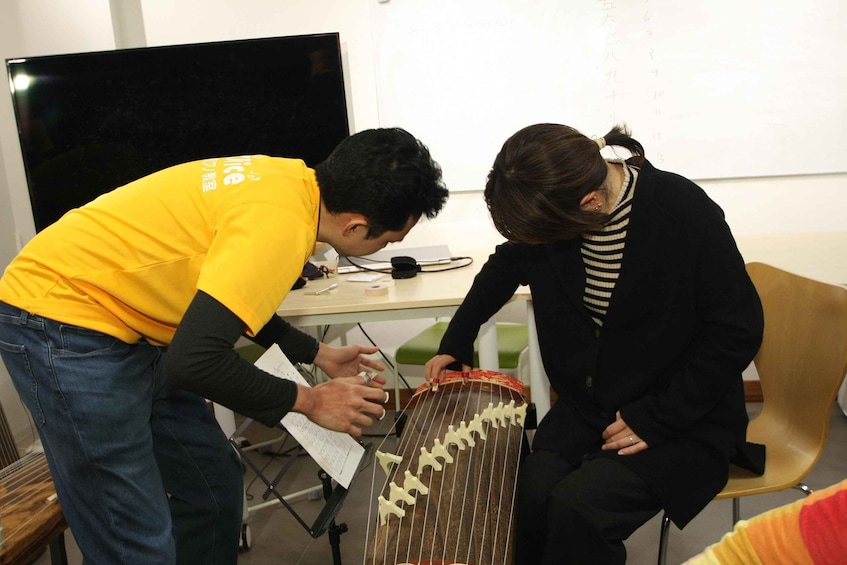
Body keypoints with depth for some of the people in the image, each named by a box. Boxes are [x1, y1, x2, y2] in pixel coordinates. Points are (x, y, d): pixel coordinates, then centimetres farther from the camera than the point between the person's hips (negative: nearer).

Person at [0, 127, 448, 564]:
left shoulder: (294, 181, 0)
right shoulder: (280, 221, -28)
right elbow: (195, 361, -30)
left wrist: (319, 355, 14)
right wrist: (310, 401, -16)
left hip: (121, 322, 9)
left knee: (214, 484, 14)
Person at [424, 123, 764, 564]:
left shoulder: (684, 213, -22)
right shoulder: (555, 207, -7)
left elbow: (738, 330, -14)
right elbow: (506, 265, 15)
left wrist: (656, 418, -17)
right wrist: (457, 340, 12)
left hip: (684, 421, -4)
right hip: (587, 406, 5)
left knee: (577, 506, -26)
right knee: (529, 497, -21)